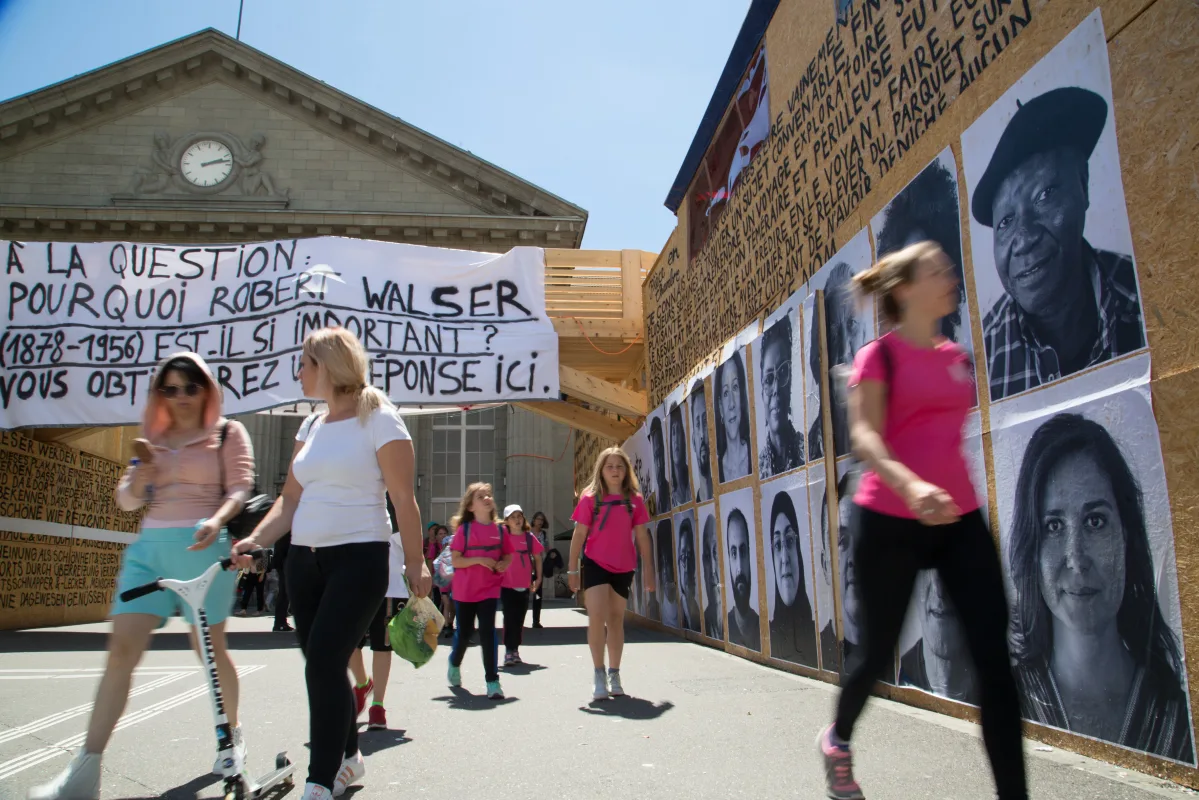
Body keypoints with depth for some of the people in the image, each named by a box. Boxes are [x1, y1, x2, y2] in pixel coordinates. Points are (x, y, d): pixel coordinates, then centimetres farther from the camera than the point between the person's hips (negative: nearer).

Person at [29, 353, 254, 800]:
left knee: (210, 648, 5)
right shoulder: (153, 438, 17)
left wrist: (216, 520, -26)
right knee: (121, 649, -5)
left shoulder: (228, 433, 4)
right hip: (149, 547, 4)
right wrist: (141, 473, -5)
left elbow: (240, 489, -5)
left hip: (200, 546, -4)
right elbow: (127, 500, 16)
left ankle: (232, 735, 27)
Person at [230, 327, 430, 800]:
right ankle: (348, 759, 32)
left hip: (360, 559, -7)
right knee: (322, 666, 12)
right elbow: (291, 499, 12)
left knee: (324, 662, -13)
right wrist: (255, 539, -4)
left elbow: (403, 500, -9)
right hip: (305, 560, 7)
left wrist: (415, 564, -8)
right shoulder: (310, 427, 12)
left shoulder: (378, 419, -8)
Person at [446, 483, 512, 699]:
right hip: (464, 590, -1)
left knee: (487, 631, -9)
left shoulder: (498, 530, 0)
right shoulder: (464, 530, -8)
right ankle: (455, 663, 43)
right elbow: (455, 561, -10)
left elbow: (508, 556, 12)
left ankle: (492, 680, -1)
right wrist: (479, 560, -22)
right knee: (464, 632, 12)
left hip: (489, 589, 1)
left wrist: (503, 564, -10)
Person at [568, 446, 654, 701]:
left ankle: (614, 675, 23)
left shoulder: (634, 500, 1)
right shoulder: (590, 498, -3)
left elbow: (642, 537, 5)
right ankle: (599, 675, -4)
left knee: (616, 619, 12)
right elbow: (579, 534, -1)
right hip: (595, 564, -2)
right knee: (597, 616, -15)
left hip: (623, 567, 3)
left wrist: (649, 570, 3)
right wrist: (573, 568, -3)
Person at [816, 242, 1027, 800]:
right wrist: (910, 486, -36)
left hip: (960, 520, 5)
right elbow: (864, 438, -19)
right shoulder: (878, 356, -5)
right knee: (878, 653, 9)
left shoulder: (956, 357, 14)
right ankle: (837, 740, 38)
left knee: (995, 661, -5)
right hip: (889, 521, -5)